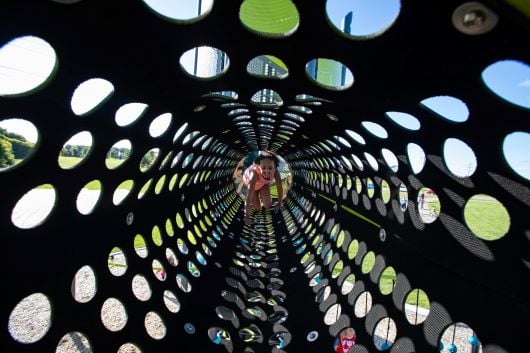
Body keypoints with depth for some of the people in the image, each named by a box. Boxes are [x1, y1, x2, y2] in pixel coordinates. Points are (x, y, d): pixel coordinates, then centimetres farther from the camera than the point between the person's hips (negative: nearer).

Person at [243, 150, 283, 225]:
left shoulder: (276, 172, -39)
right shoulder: (254, 174, -48)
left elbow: (280, 188, -24)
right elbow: (249, 196, -46)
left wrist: (280, 203, -14)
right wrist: (247, 215, -45)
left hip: (264, 182, 2)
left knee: (267, 206, -3)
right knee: (257, 208, 0)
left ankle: (261, 196, 26)